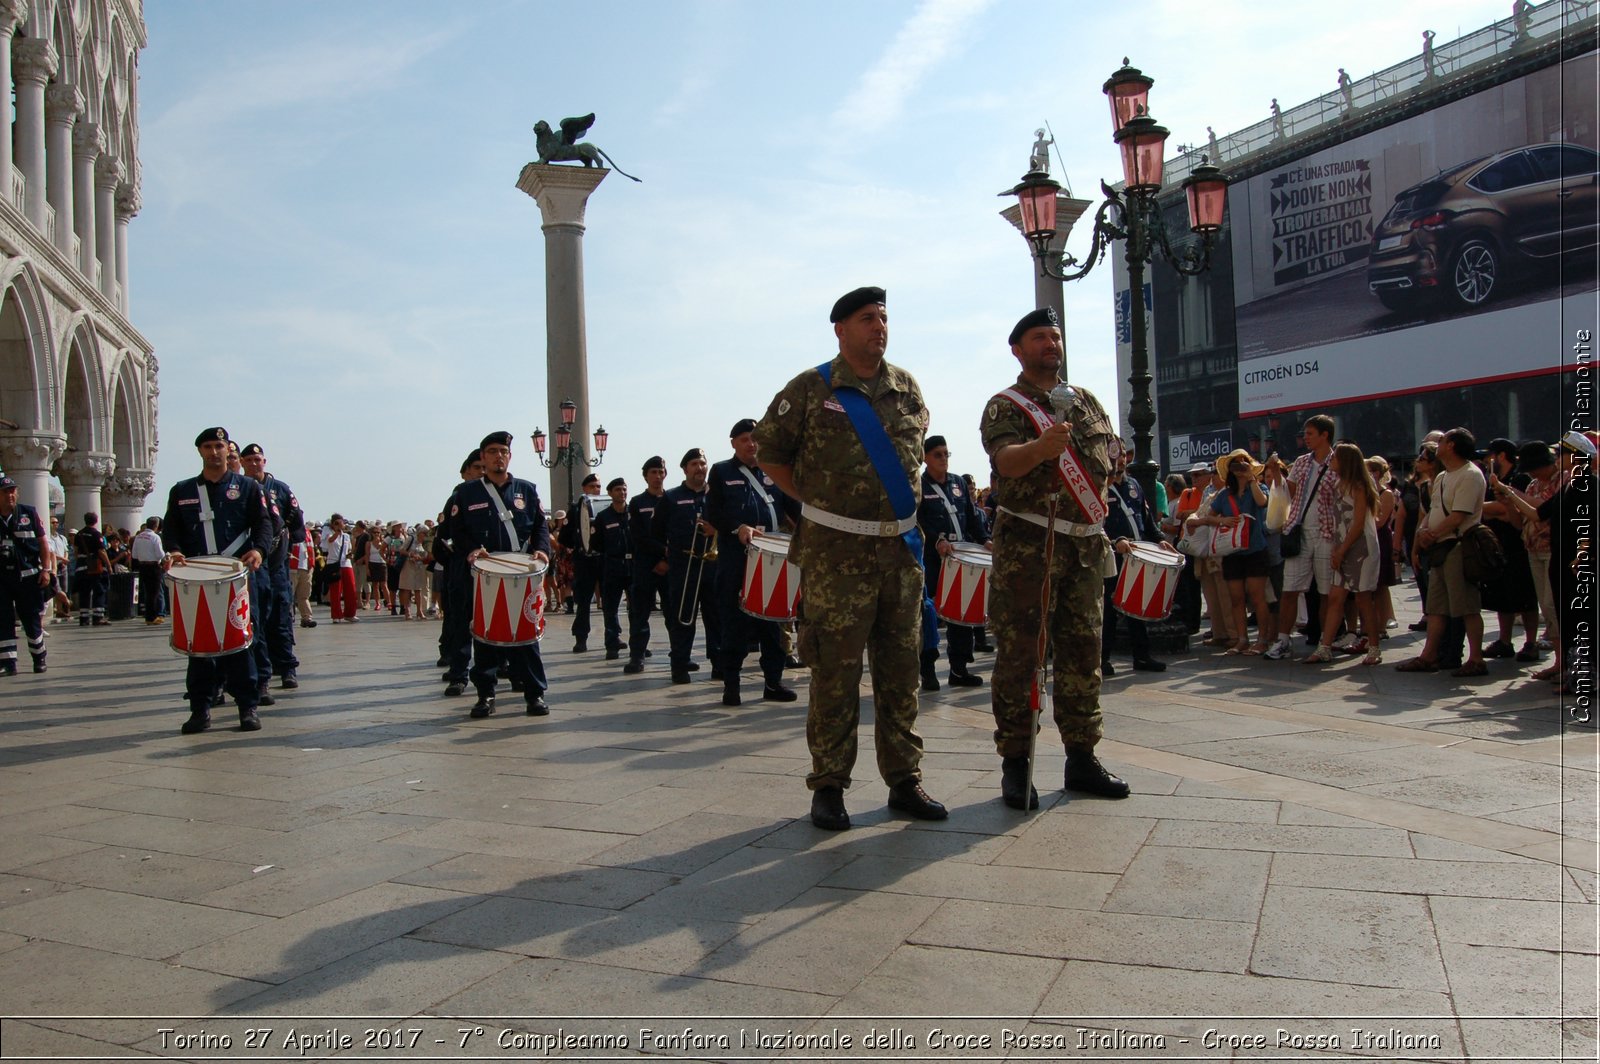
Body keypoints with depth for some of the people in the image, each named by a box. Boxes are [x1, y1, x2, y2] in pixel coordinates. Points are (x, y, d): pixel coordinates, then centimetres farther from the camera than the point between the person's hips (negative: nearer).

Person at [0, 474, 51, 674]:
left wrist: (45, 569, -3)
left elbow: (43, 541, 3)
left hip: (28, 576, -1)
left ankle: (39, 658, 22)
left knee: (31, 620, 7)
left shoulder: (29, 513, 2)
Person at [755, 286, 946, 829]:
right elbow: (770, 450, 4)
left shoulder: (907, 388, 10)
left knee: (900, 667, 9)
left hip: (901, 548, 5)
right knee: (835, 669, -1)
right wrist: (816, 500, 1)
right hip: (836, 552, -4)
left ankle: (904, 779, 19)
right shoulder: (810, 389, -3)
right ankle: (828, 786, 11)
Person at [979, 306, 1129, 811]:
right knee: (1019, 654, -3)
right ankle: (1015, 764, 3)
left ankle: (1082, 759, 18)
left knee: (1082, 652, 9)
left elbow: (1109, 464, 23)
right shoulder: (1005, 406, -3)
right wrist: (1040, 448, -41)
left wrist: (1108, 528, 16)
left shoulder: (1087, 402, 15)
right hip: (1027, 546, -5)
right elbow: (1006, 463, -21)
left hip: (1085, 545, 6)